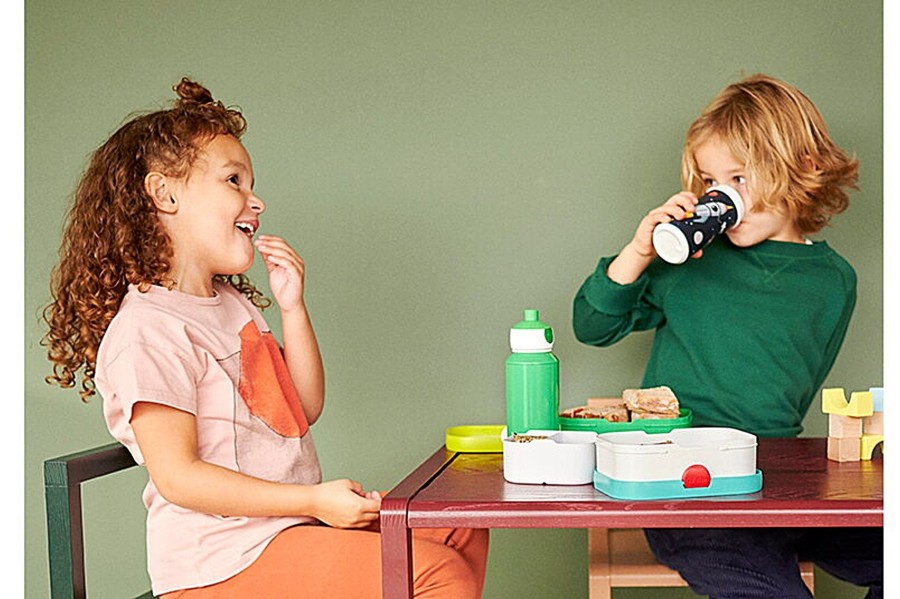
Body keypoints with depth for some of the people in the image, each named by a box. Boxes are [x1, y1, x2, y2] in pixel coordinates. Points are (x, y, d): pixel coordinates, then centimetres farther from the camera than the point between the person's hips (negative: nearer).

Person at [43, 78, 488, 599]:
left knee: (462, 529, 11)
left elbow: (306, 409, 17)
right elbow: (178, 476, -20)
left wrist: (293, 307, 5)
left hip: (289, 523, 10)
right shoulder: (147, 327, -15)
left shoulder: (234, 304, 16)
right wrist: (315, 501, -22)